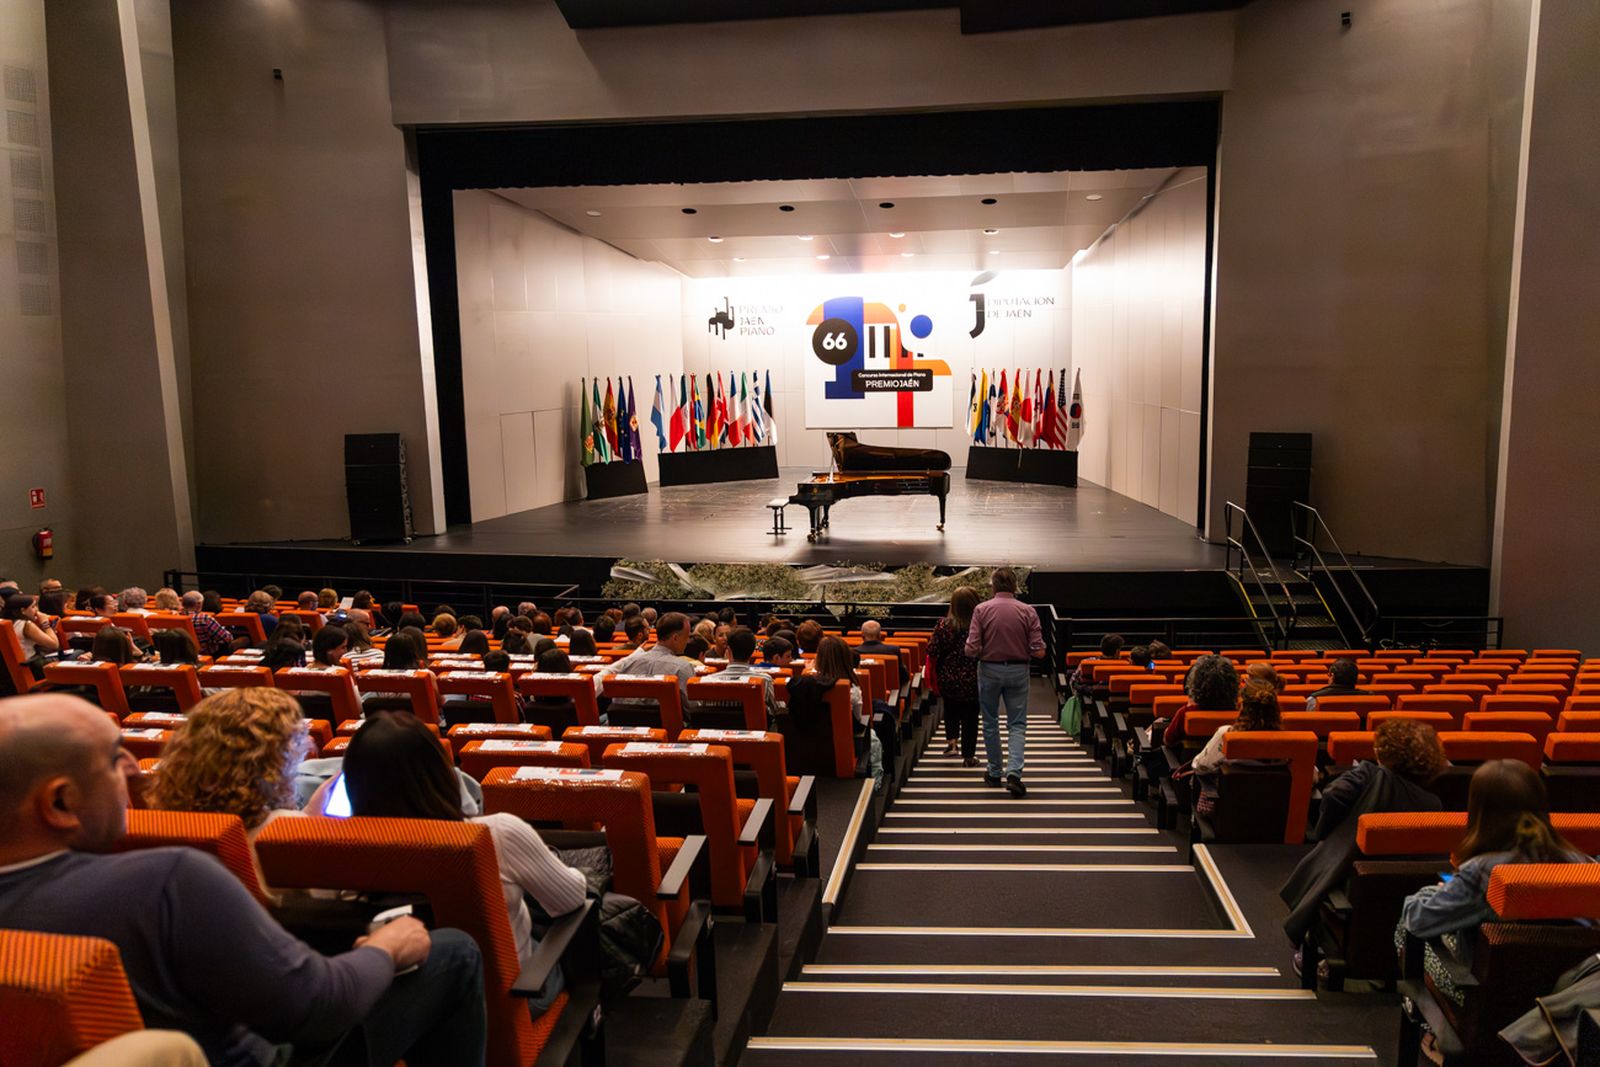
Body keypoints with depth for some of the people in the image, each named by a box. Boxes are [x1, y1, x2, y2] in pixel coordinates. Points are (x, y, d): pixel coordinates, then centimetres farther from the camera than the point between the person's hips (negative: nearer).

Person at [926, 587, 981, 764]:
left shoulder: (944, 625, -14)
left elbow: (932, 651, -11)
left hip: (948, 679, 1)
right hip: (973, 681, -1)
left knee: (951, 710, 28)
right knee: (970, 717, 12)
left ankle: (951, 740, 16)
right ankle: (968, 756, 17)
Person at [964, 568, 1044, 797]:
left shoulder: (981, 609, -10)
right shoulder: (1028, 611, -7)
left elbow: (971, 649, -14)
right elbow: (1038, 651, -9)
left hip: (989, 670, 0)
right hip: (1018, 671, 0)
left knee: (990, 722, 15)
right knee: (1017, 724, 7)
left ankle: (994, 773, 24)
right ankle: (1014, 773, -10)